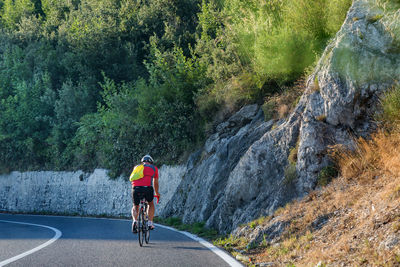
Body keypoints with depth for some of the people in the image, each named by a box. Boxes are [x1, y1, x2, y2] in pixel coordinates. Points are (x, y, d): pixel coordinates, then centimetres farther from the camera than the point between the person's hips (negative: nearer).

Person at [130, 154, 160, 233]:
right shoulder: (154, 168, 23)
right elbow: (155, 183, 33)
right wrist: (157, 193, 49)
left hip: (136, 188, 1)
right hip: (147, 188, -1)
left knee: (135, 207, 22)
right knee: (151, 204, 27)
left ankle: (135, 221, -5)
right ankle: (150, 223, 17)